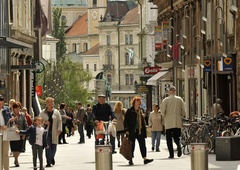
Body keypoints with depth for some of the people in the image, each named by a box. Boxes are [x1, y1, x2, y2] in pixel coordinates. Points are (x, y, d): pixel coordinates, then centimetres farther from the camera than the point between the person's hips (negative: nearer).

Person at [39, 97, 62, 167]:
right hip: (46, 132, -1)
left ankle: (52, 158, 32)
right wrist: (44, 122, -12)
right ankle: (48, 162, -4)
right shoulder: (42, 112, 5)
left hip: (54, 132, 1)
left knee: (54, 146, 2)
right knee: (48, 147, -8)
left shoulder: (56, 112, 7)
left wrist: (59, 129, -4)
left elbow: (59, 121, 6)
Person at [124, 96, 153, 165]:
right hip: (132, 131, -5)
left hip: (140, 131, 5)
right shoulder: (129, 111, -4)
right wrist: (127, 130, -13)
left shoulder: (141, 111, 13)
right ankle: (130, 160, 10)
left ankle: (145, 158, -5)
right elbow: (126, 121, -6)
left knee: (142, 144, -2)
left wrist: (144, 130, 15)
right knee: (132, 145, 1)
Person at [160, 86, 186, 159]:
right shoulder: (180, 99, 5)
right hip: (178, 122, 2)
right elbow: (184, 111, 5)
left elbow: (162, 111, -8)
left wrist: (164, 117, 11)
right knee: (176, 136, 10)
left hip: (168, 122, -2)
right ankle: (179, 145, -22)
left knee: (169, 138, 4)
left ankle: (171, 154, -2)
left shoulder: (165, 100, -3)